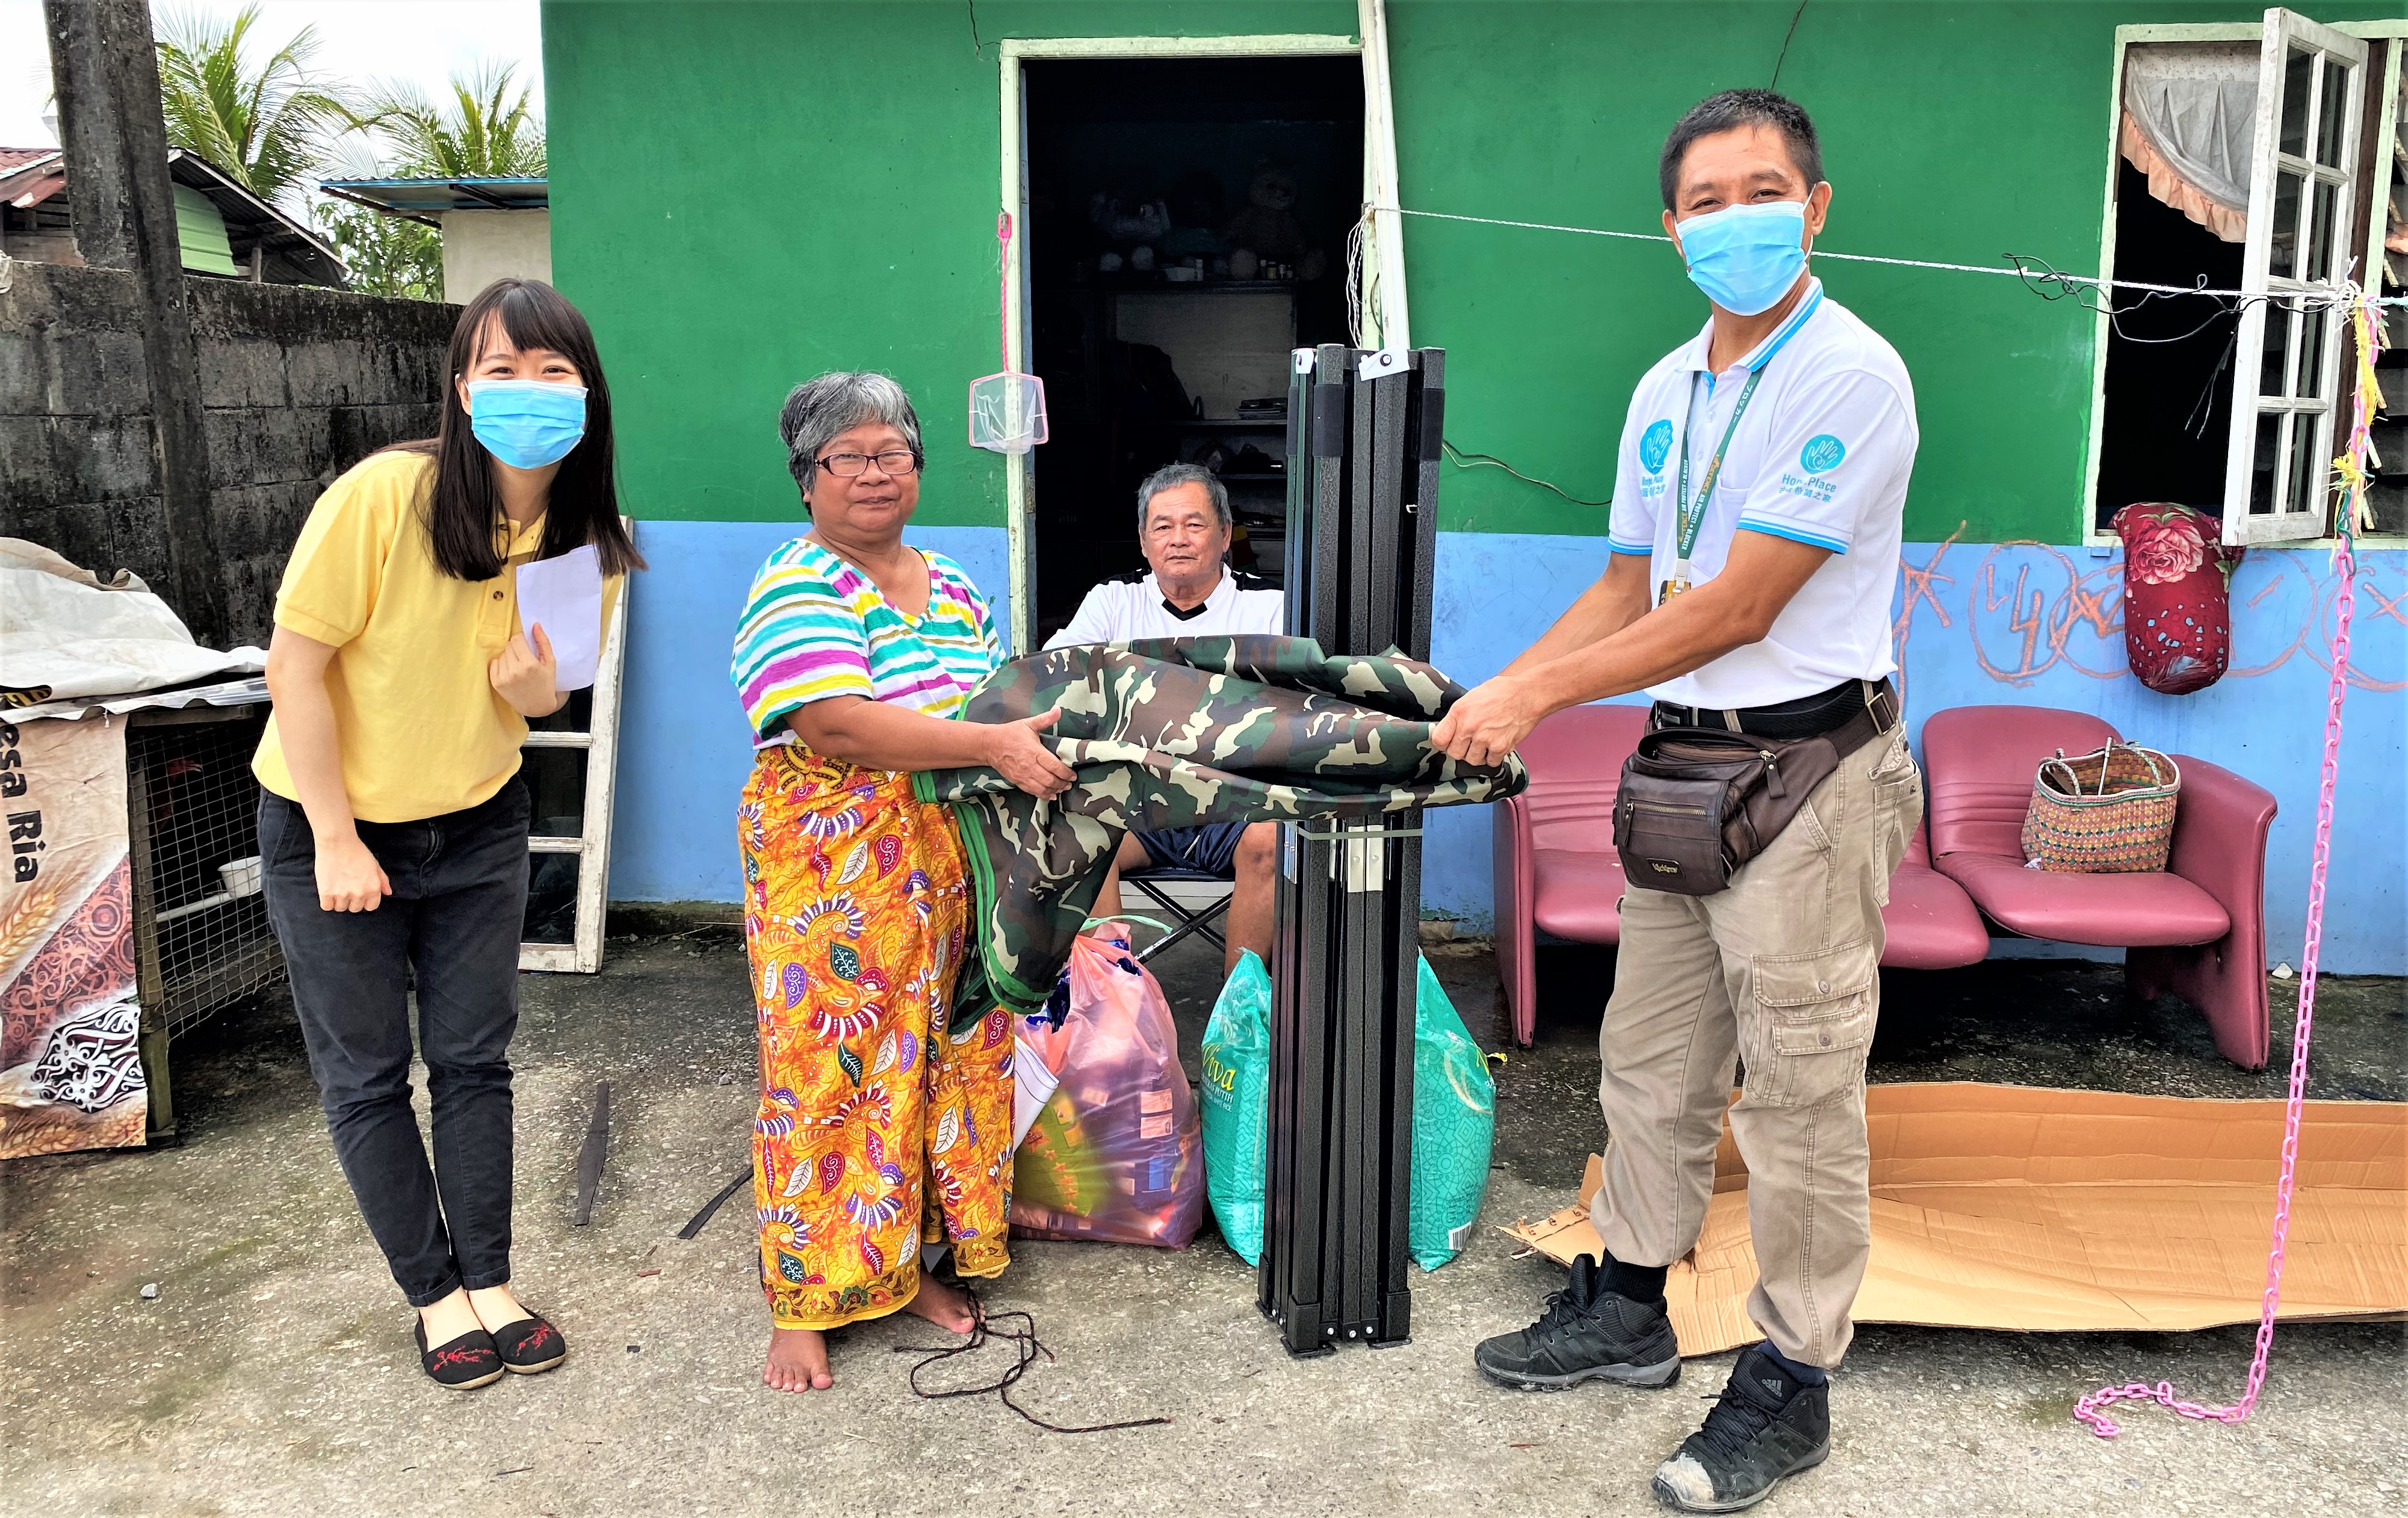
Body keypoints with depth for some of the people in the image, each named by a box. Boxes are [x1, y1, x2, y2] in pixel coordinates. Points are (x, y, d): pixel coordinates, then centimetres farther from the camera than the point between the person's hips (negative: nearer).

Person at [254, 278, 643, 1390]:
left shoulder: (588, 543, -9)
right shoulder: (384, 496, -25)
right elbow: (295, 664, -18)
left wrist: (534, 690, -21)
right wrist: (336, 841, -15)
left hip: (477, 829, 4)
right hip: (331, 824, -3)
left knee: (474, 1060, 11)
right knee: (367, 1077, 7)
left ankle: (490, 1283, 26)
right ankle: (434, 1296, 24)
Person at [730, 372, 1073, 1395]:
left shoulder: (952, 588, 14)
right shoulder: (798, 592, -10)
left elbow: (1000, 701, 21)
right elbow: (839, 727, -23)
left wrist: (1052, 737, 0)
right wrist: (996, 745, -27)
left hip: (946, 883, 7)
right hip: (832, 881, -7)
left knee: (939, 1062, 12)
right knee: (828, 1071, -2)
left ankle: (908, 1261, 27)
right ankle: (802, 1303, 12)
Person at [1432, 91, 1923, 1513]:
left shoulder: (1853, 375, -14)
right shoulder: (1666, 391, 11)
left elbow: (1739, 609, -19)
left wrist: (1542, 694, -15)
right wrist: (1500, 696, 4)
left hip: (1810, 769, -7)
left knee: (1800, 1096, 3)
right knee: (1651, 1062, 16)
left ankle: (1791, 1383, 18)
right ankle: (1629, 1306, 33)